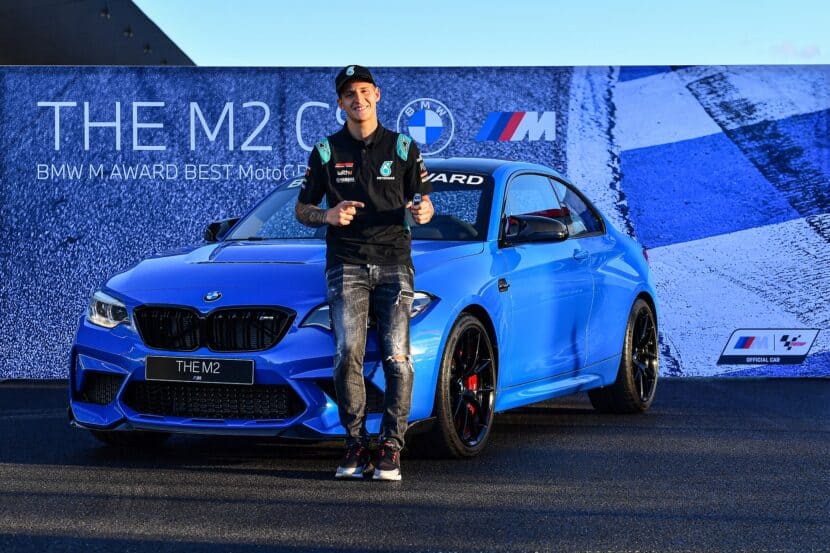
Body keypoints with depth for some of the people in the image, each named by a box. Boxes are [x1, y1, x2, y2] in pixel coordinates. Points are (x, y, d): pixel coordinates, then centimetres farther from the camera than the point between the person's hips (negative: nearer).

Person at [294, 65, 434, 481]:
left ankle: (390, 448, -6)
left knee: (397, 357, -12)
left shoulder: (403, 148, 9)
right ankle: (356, 446, -6)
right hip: (347, 265, 0)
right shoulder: (326, 151, 9)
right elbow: (302, 210, 14)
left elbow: (423, 202, 13)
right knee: (348, 354, -15)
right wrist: (328, 215, -9)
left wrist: (423, 211, -13)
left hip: (394, 263, 0)